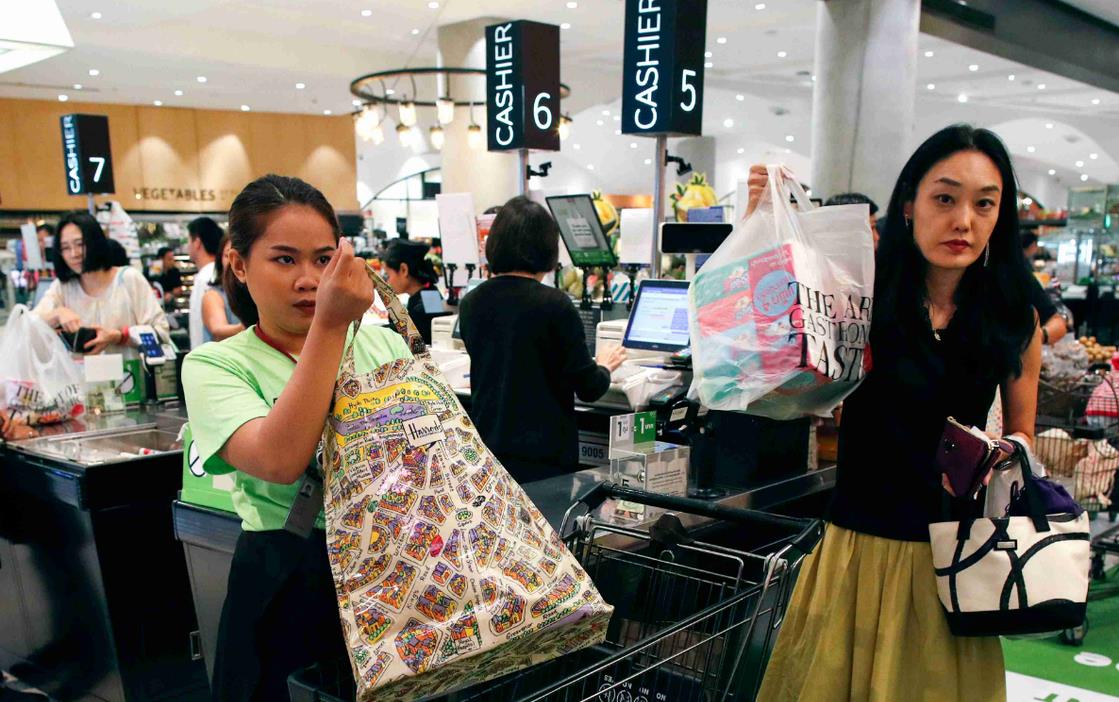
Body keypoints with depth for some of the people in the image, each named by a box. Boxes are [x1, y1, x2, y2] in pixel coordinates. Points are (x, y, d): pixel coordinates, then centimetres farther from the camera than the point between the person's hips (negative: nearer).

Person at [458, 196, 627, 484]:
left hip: (485, 452, 5)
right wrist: (605, 366, 14)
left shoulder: (470, 304, 2)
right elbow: (589, 389, -9)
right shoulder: (555, 305, -14)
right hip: (543, 458, -5)